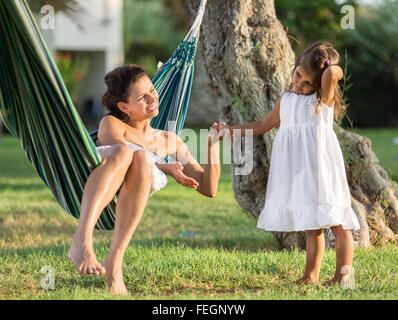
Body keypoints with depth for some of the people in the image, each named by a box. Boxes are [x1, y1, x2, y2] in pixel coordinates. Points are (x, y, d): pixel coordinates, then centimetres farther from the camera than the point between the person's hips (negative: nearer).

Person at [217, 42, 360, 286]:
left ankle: (344, 274, -1)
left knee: (337, 223, -4)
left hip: (320, 169, -6)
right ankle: (311, 275, 10)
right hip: (297, 172, 6)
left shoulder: (323, 98, -4)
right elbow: (264, 126, 28)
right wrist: (232, 131, 25)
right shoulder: (286, 100, 16)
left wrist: (332, 70, -3)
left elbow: (332, 72, -26)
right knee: (311, 227, 8)